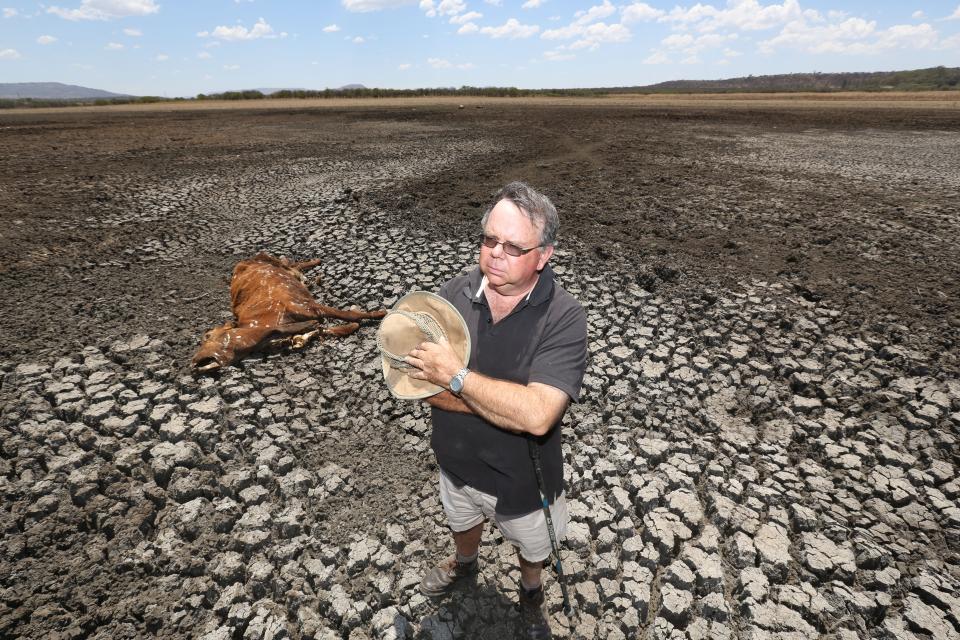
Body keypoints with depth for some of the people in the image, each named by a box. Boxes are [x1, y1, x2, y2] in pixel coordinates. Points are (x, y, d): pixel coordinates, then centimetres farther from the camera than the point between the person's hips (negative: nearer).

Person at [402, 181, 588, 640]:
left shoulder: (563, 319, -29)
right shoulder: (455, 293, -18)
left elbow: (537, 415, -38)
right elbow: (422, 380, -20)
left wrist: (455, 376, -34)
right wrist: (509, 404, -29)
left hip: (523, 477, -3)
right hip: (458, 463, 3)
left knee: (531, 547, 29)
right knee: (462, 524, 35)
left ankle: (530, 593, 63)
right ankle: (464, 563, 69)